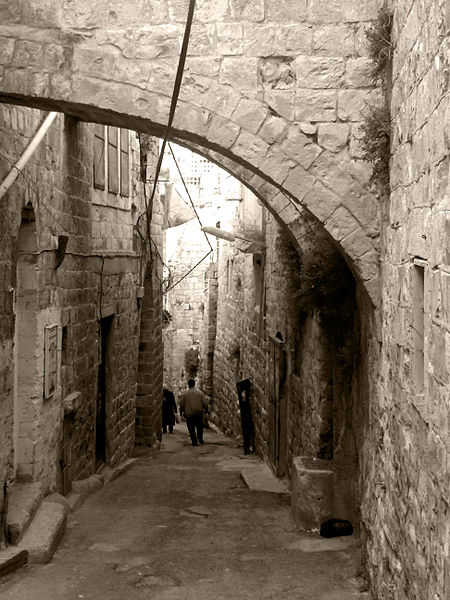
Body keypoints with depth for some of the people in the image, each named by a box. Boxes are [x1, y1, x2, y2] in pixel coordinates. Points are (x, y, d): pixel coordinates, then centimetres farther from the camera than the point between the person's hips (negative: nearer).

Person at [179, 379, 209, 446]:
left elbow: (181, 403, 0)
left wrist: (181, 411, 13)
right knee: (199, 426, 19)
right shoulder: (200, 393, 0)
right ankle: (200, 438, 10)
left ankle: (194, 441, 1)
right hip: (199, 413, 1)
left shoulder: (184, 393, -3)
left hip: (188, 413, -1)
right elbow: (205, 402, 1)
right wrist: (206, 409, 14)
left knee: (191, 428, 4)